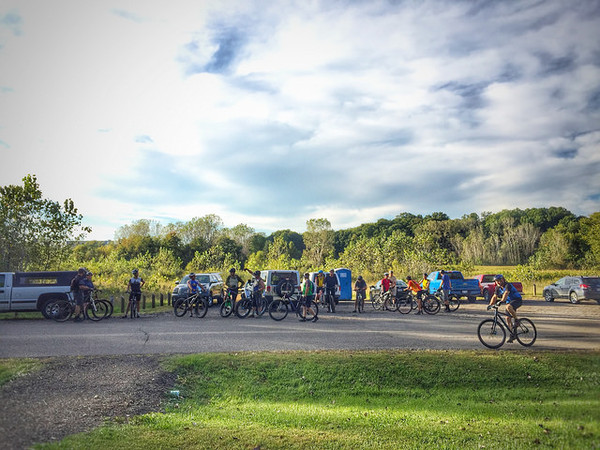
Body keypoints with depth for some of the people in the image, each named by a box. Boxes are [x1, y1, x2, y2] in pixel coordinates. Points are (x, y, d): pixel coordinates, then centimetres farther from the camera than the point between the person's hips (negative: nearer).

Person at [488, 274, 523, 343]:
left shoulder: (507, 285, -21)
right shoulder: (498, 288, 3)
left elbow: (506, 293, -37)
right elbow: (494, 297, 3)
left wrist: (502, 301, -51)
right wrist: (490, 304, -11)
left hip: (517, 300, -8)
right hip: (509, 302, 8)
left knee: (508, 307, -39)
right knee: (508, 318, 1)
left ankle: (516, 320, -18)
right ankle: (512, 335, 12)